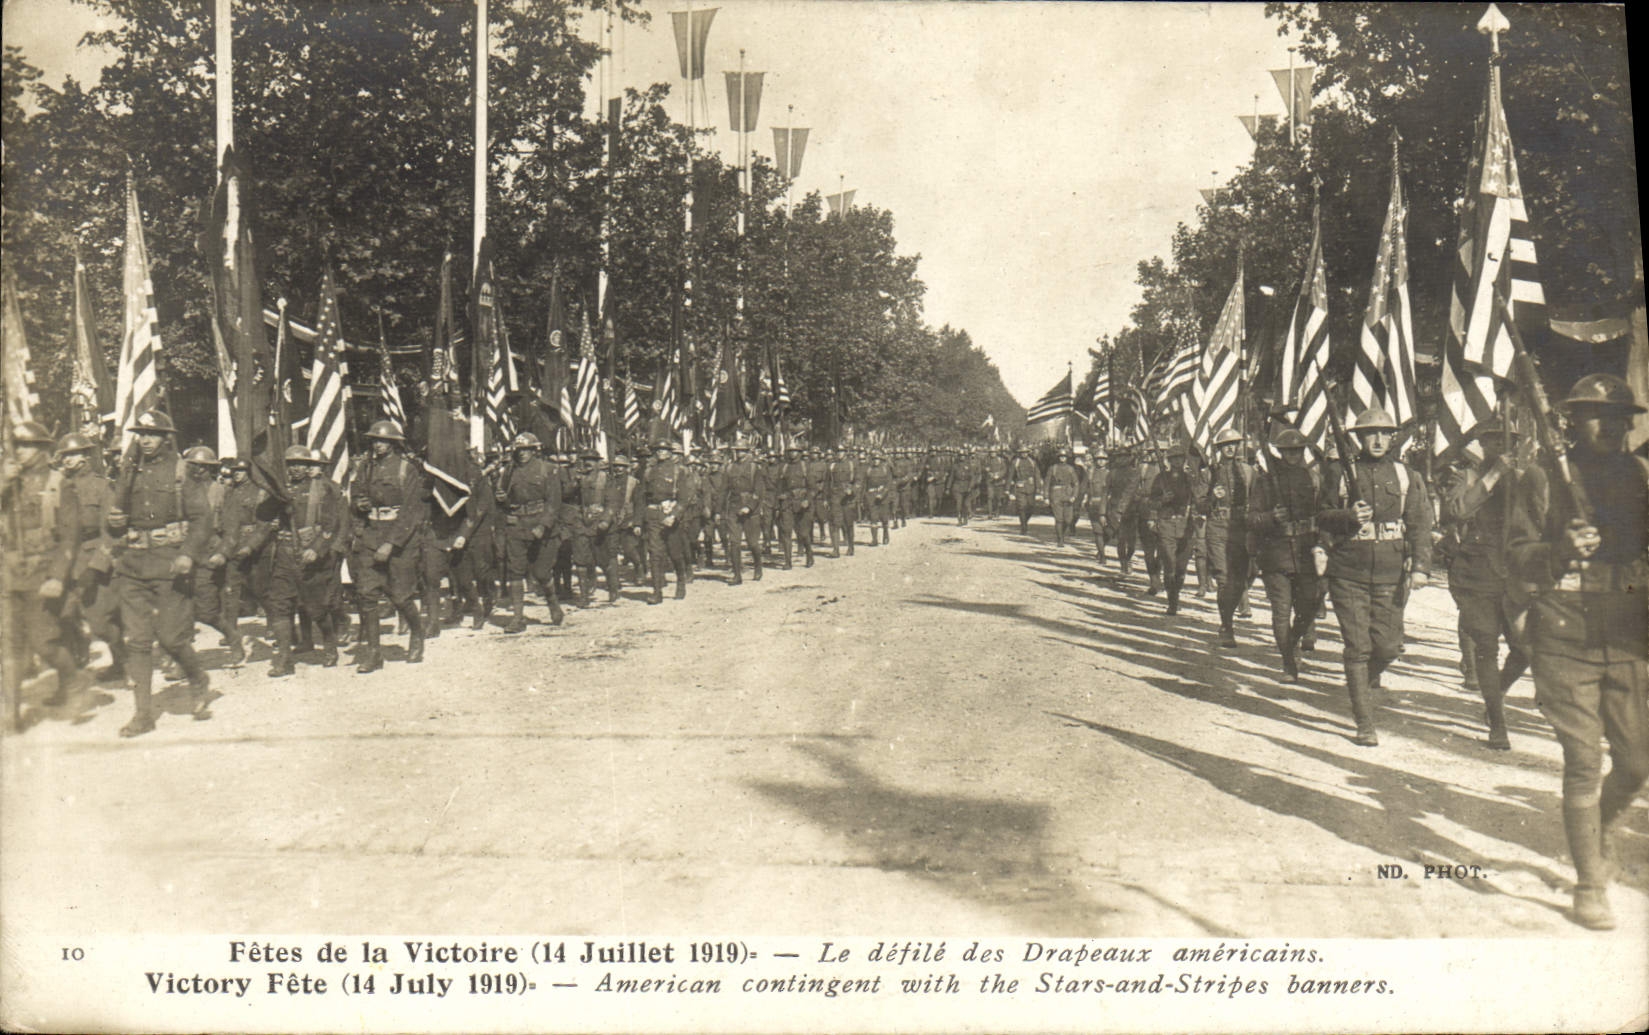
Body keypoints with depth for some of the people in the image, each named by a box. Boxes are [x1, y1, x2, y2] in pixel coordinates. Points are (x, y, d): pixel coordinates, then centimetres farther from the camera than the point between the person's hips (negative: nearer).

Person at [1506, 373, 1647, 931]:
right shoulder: (1545, 479, 2)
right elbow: (1515, 558, -1)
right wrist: (1560, 550, -20)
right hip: (1566, 639, -3)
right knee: (1584, 763, -3)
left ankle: (1597, 837, 35)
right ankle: (1590, 886, 8)